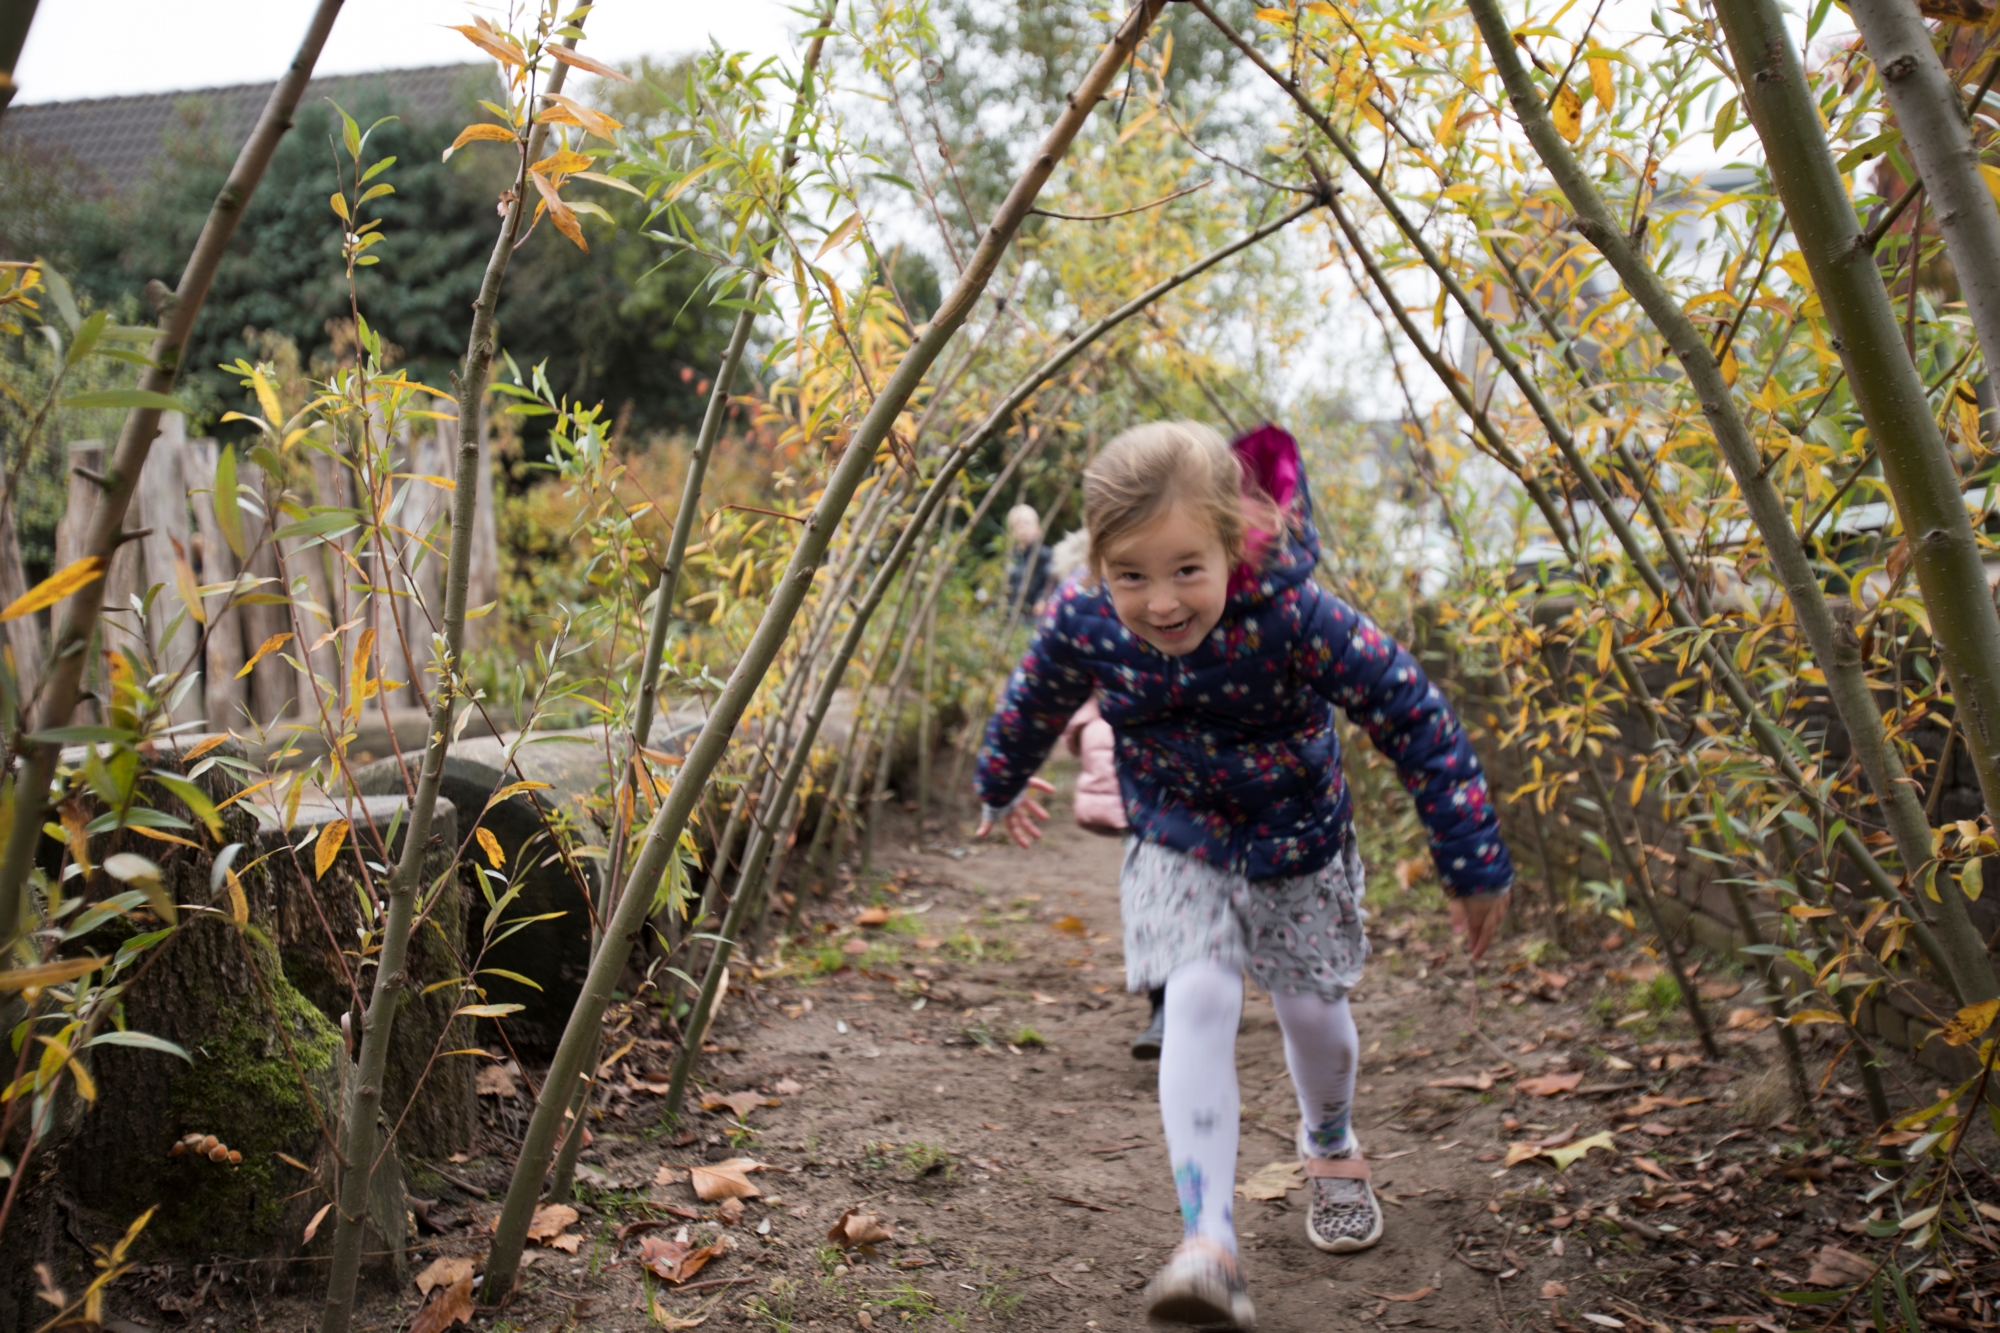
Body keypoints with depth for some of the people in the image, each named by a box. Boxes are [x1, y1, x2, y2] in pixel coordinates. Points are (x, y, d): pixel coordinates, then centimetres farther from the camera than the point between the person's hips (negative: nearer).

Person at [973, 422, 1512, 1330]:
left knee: (1312, 1010, 13)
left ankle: (1331, 1148, 47)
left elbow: (1415, 718, -26)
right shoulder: (1083, 624, -25)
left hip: (1298, 840, 0)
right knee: (1197, 1002, -19)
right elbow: (1034, 702, -1)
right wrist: (1002, 787, 18)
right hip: (1178, 846, 1)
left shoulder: (1295, 617, -36)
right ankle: (1208, 1244, -18)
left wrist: (1474, 862, -20)